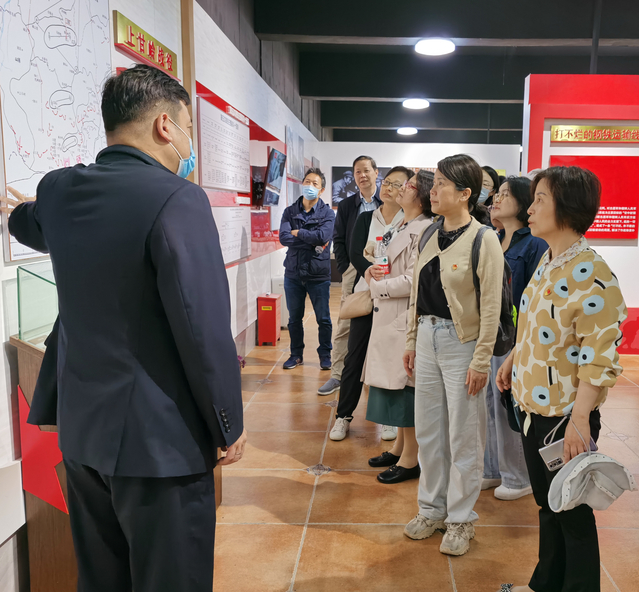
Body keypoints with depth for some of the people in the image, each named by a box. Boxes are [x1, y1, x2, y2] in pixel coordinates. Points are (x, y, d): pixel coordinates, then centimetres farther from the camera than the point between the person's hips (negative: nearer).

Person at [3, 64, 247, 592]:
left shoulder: (57, 190, 3)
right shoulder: (177, 199, -19)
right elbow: (205, 329, -19)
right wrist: (229, 426, -9)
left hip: (80, 432, 7)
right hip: (160, 440, -7)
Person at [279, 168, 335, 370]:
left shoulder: (327, 213, -2)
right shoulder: (290, 211, 5)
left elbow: (323, 236, -20)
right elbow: (283, 237, -11)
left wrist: (297, 232, -10)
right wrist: (312, 242, -16)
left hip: (319, 274, -2)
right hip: (293, 273, 3)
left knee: (323, 319, 7)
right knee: (294, 318, 13)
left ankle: (325, 355, 23)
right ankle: (296, 354, 28)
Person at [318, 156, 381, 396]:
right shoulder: (346, 205, 10)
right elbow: (338, 240, 8)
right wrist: (345, 270, -2)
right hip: (353, 270, 1)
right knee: (345, 325, 1)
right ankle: (337, 375, 8)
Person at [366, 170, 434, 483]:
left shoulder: (423, 230, -16)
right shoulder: (404, 228, 15)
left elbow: (414, 279, -22)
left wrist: (377, 286, -11)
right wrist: (378, 271, 3)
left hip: (407, 319, -10)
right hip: (389, 317, 10)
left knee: (405, 385, 0)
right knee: (395, 384, 16)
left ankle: (410, 459, 13)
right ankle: (400, 447, 31)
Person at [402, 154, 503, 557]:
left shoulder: (483, 240, -12)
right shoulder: (430, 236, 8)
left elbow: (491, 306, -13)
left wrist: (481, 360, -15)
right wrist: (412, 341, 14)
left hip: (462, 342, -6)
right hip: (428, 338, 7)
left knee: (463, 436, 5)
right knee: (428, 429, 14)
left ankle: (461, 519, 21)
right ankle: (433, 508, 31)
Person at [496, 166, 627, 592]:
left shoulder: (590, 274, -21)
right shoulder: (548, 262, 6)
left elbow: (599, 357, -23)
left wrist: (579, 419, -26)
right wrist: (512, 361, 24)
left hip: (566, 415, -8)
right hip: (533, 406, 8)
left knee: (573, 513, 9)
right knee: (547, 504, 22)